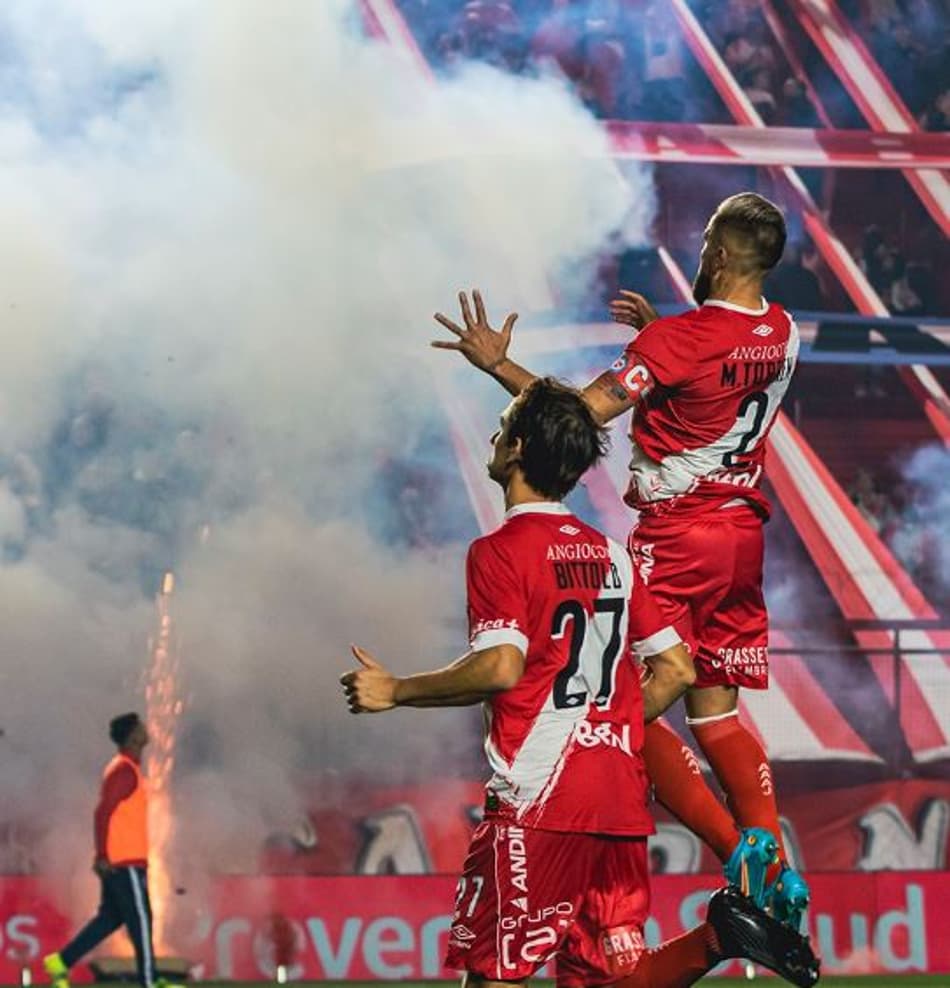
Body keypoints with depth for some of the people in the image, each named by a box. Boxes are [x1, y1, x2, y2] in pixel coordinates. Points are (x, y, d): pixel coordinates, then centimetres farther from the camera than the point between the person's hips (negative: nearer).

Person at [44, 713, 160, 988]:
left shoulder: (124, 768, 16)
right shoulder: (125, 771, -15)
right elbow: (103, 813, -22)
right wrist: (103, 856, -24)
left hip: (115, 861, 10)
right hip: (125, 861, -10)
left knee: (110, 917, 12)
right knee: (140, 919, -3)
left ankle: (61, 961, 10)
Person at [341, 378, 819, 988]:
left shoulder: (501, 550, -6)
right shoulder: (610, 553, 16)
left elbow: (501, 668, -19)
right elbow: (676, 669, 16)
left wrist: (395, 691, -7)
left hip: (537, 801, -7)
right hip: (620, 803, 7)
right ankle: (716, 935, -15)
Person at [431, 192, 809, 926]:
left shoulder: (675, 340, -17)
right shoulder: (782, 334, 5)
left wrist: (498, 364, -8)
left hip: (676, 536, -7)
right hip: (743, 532, 7)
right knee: (715, 710, 15)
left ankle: (740, 849, -15)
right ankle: (775, 859, 3)